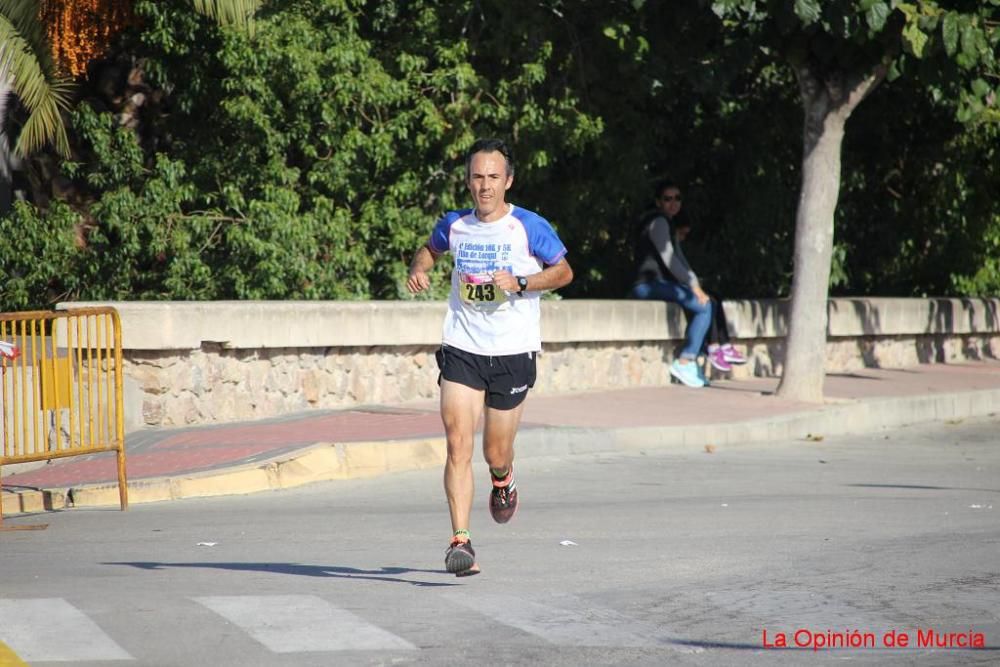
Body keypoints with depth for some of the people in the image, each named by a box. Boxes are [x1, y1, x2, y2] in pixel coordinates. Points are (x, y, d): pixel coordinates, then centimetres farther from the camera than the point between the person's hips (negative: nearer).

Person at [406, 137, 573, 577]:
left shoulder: (529, 227, -6)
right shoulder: (455, 225, 4)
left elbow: (564, 272, 2)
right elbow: (430, 248, 25)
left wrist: (519, 282, -14)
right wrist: (418, 269, 3)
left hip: (513, 353, -2)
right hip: (462, 350, 2)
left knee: (495, 453, 7)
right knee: (458, 444, -14)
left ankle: (504, 480, 45)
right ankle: (460, 541, -14)